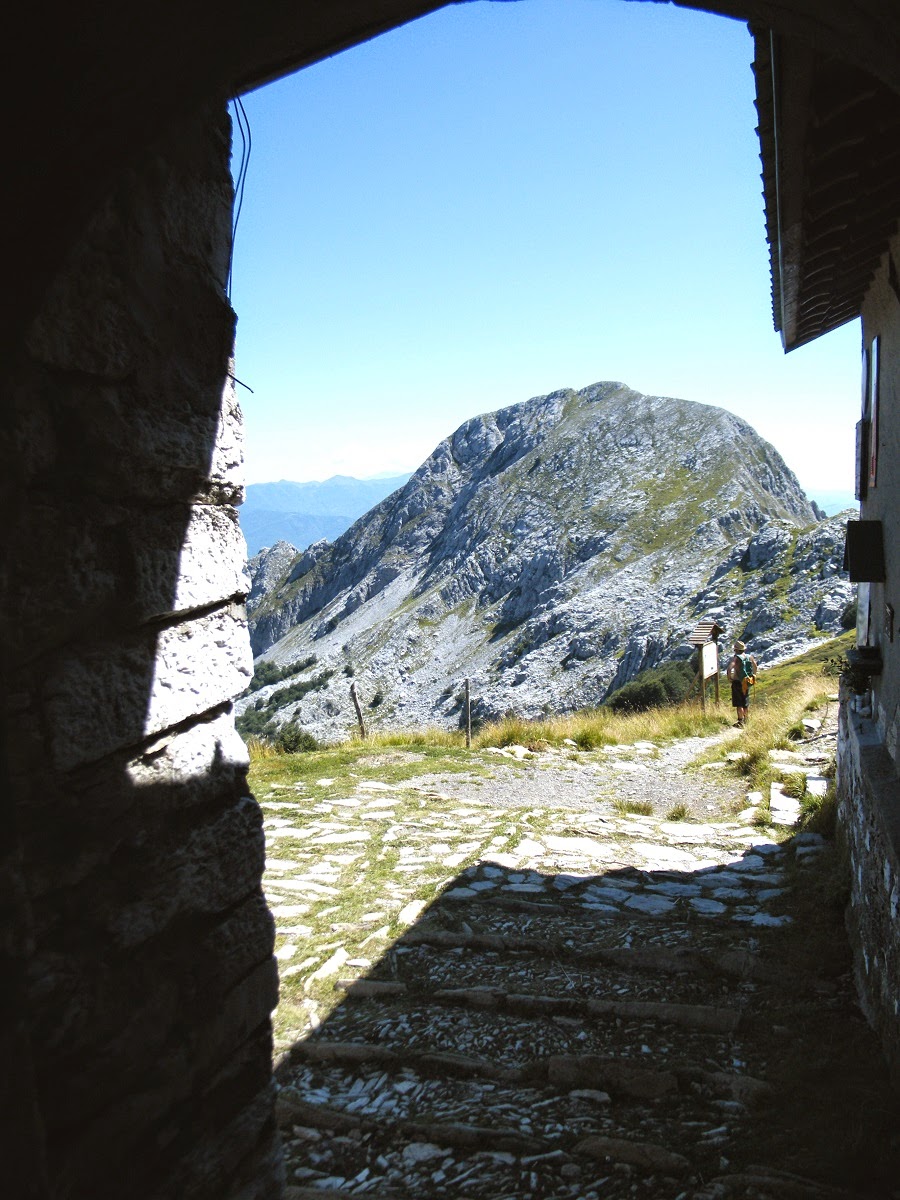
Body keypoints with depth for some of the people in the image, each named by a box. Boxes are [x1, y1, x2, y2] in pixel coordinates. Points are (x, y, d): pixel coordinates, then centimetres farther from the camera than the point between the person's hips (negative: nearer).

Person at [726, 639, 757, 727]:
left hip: (737, 683, -6)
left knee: (739, 704, -1)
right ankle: (745, 721, 30)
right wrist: (753, 676, 27)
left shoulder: (736, 658, -17)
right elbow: (755, 667, 17)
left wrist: (729, 677, -16)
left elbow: (729, 668, -31)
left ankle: (741, 722, -2)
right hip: (747, 682, 6)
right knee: (746, 702, 18)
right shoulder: (750, 657, 2)